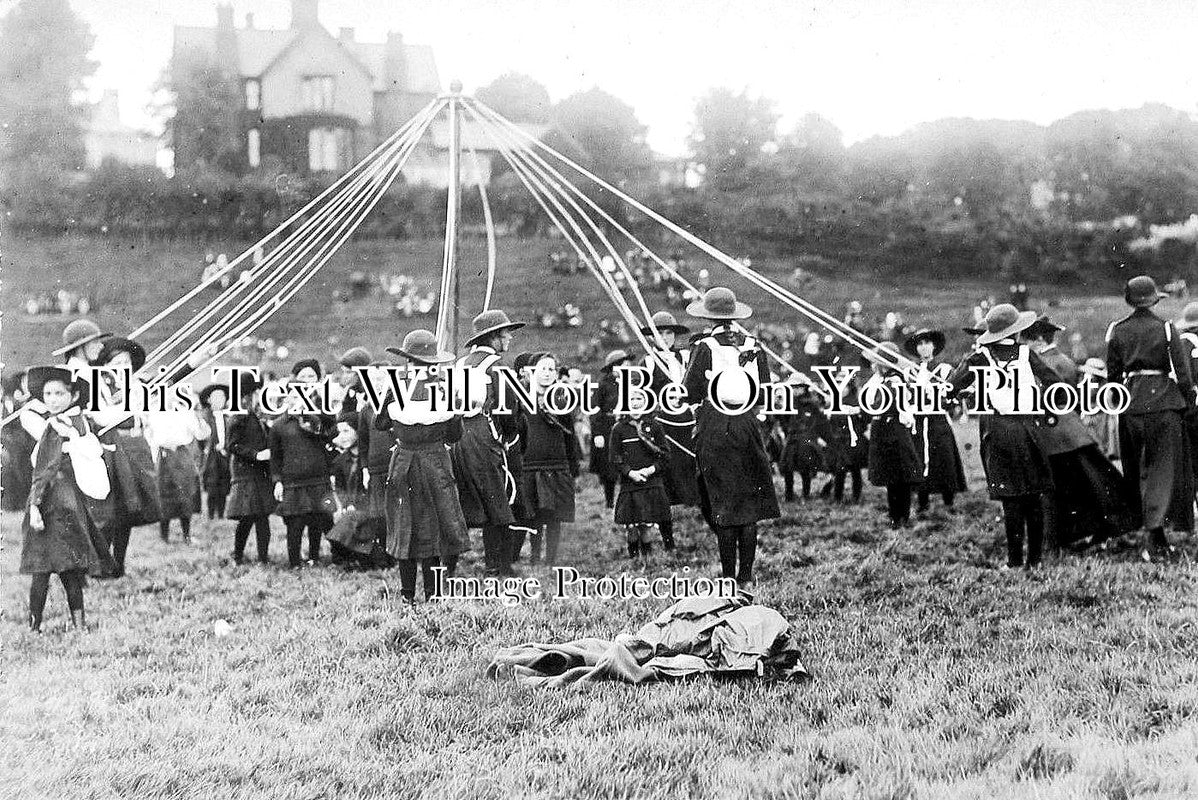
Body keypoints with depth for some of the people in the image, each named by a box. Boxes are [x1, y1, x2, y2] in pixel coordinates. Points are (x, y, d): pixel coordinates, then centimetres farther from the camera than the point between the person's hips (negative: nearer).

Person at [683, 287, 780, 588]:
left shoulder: (705, 348, -8)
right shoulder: (753, 346, 3)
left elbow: (690, 394, -8)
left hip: (713, 433, -3)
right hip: (748, 429, 3)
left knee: (722, 508, 1)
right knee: (749, 508, 7)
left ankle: (729, 578, 1)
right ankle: (746, 577, 8)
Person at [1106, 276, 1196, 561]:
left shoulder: (1117, 331, 2)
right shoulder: (1165, 329, -6)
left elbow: (1112, 373, 7)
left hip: (1131, 401, 3)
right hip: (1164, 401, -3)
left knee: (1135, 471, 15)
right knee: (1161, 470, 1)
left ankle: (1158, 539, 22)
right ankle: (1155, 536, -9)